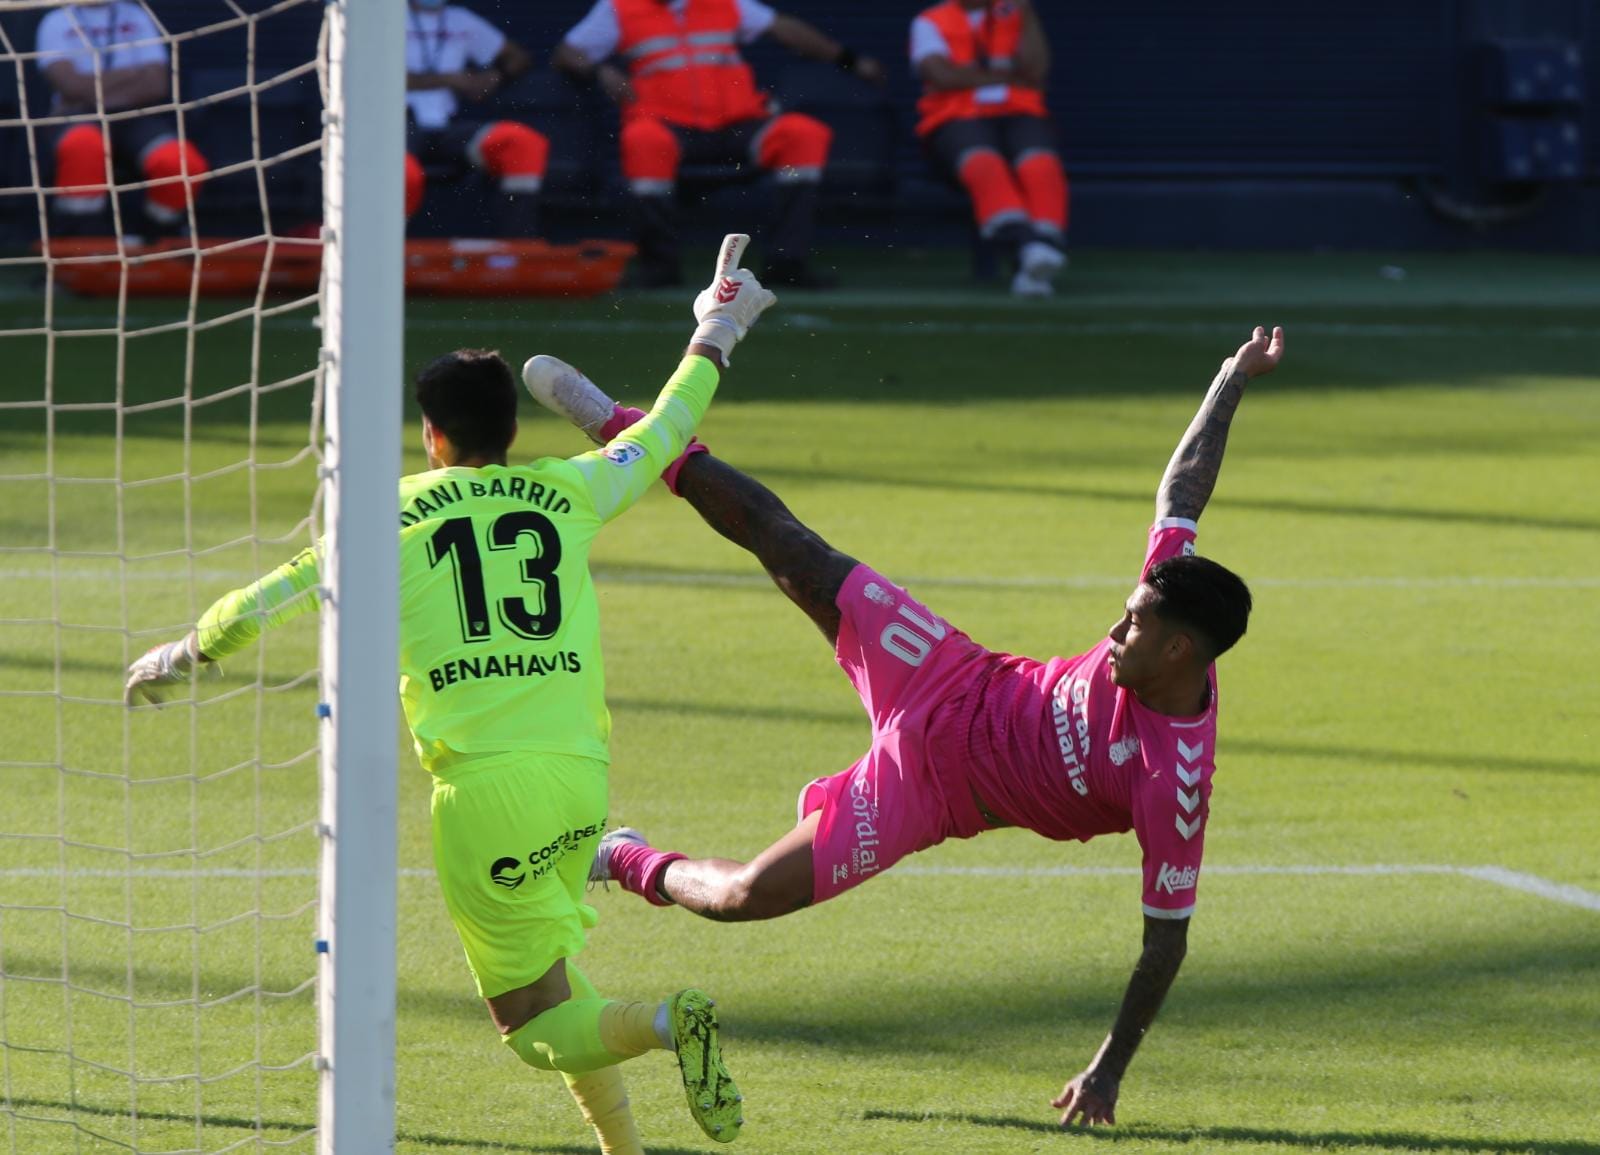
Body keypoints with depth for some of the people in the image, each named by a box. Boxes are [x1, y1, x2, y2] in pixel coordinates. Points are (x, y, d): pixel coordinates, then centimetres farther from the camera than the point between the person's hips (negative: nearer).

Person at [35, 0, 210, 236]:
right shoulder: (57, 22, 8)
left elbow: (156, 84, 1)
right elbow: (71, 85, -8)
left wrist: (94, 96, -9)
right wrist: (134, 74, -3)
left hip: (135, 118, 2)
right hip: (81, 119, -2)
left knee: (179, 162, -30)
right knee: (81, 145, -41)